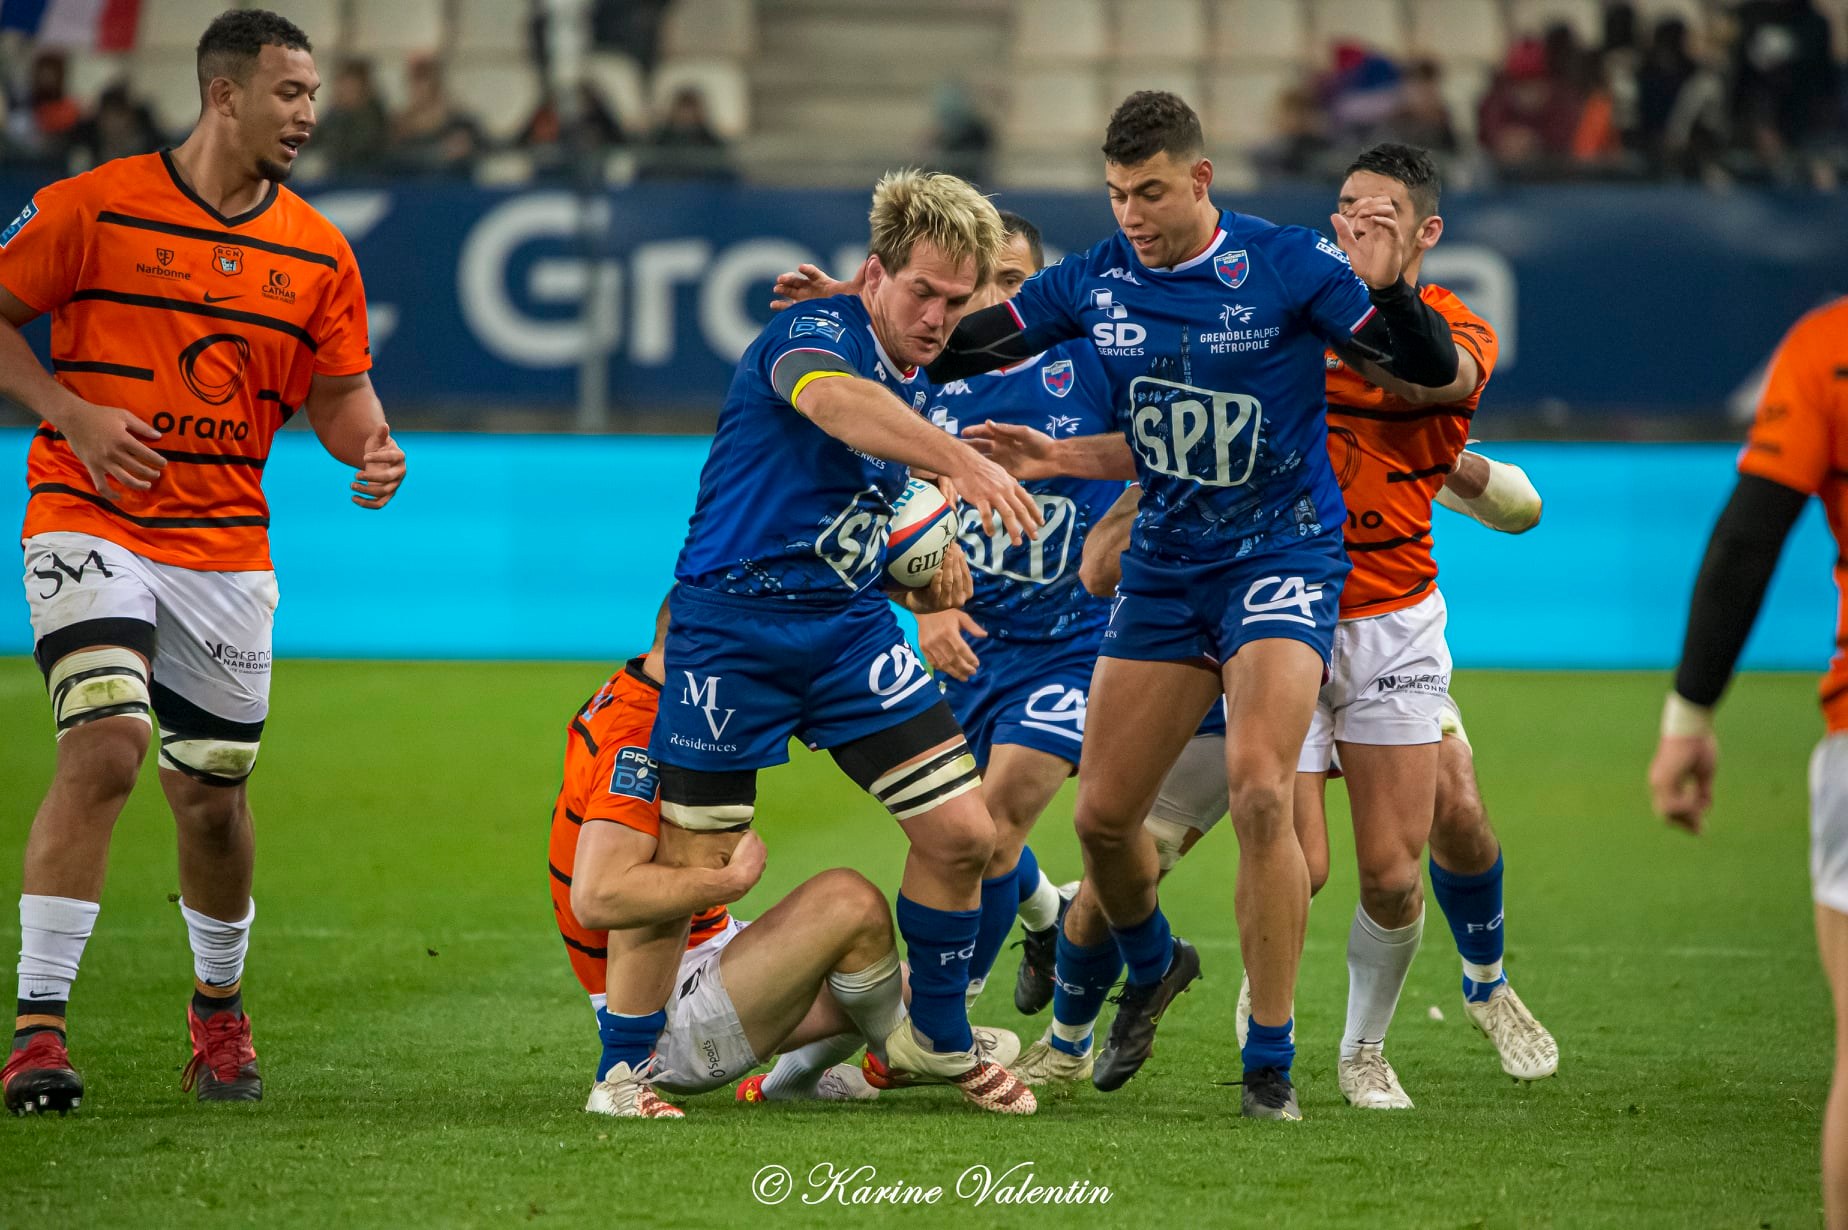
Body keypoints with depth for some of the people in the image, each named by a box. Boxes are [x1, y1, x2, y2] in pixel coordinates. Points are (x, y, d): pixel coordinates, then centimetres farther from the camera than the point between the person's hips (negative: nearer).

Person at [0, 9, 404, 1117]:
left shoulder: (320, 253, 5)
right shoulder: (95, 207, -7)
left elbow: (341, 390, 13)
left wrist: (372, 446, -9)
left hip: (226, 547, 4)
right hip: (93, 522, -4)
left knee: (212, 792, 10)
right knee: (105, 746, -22)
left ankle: (220, 1005, 35)